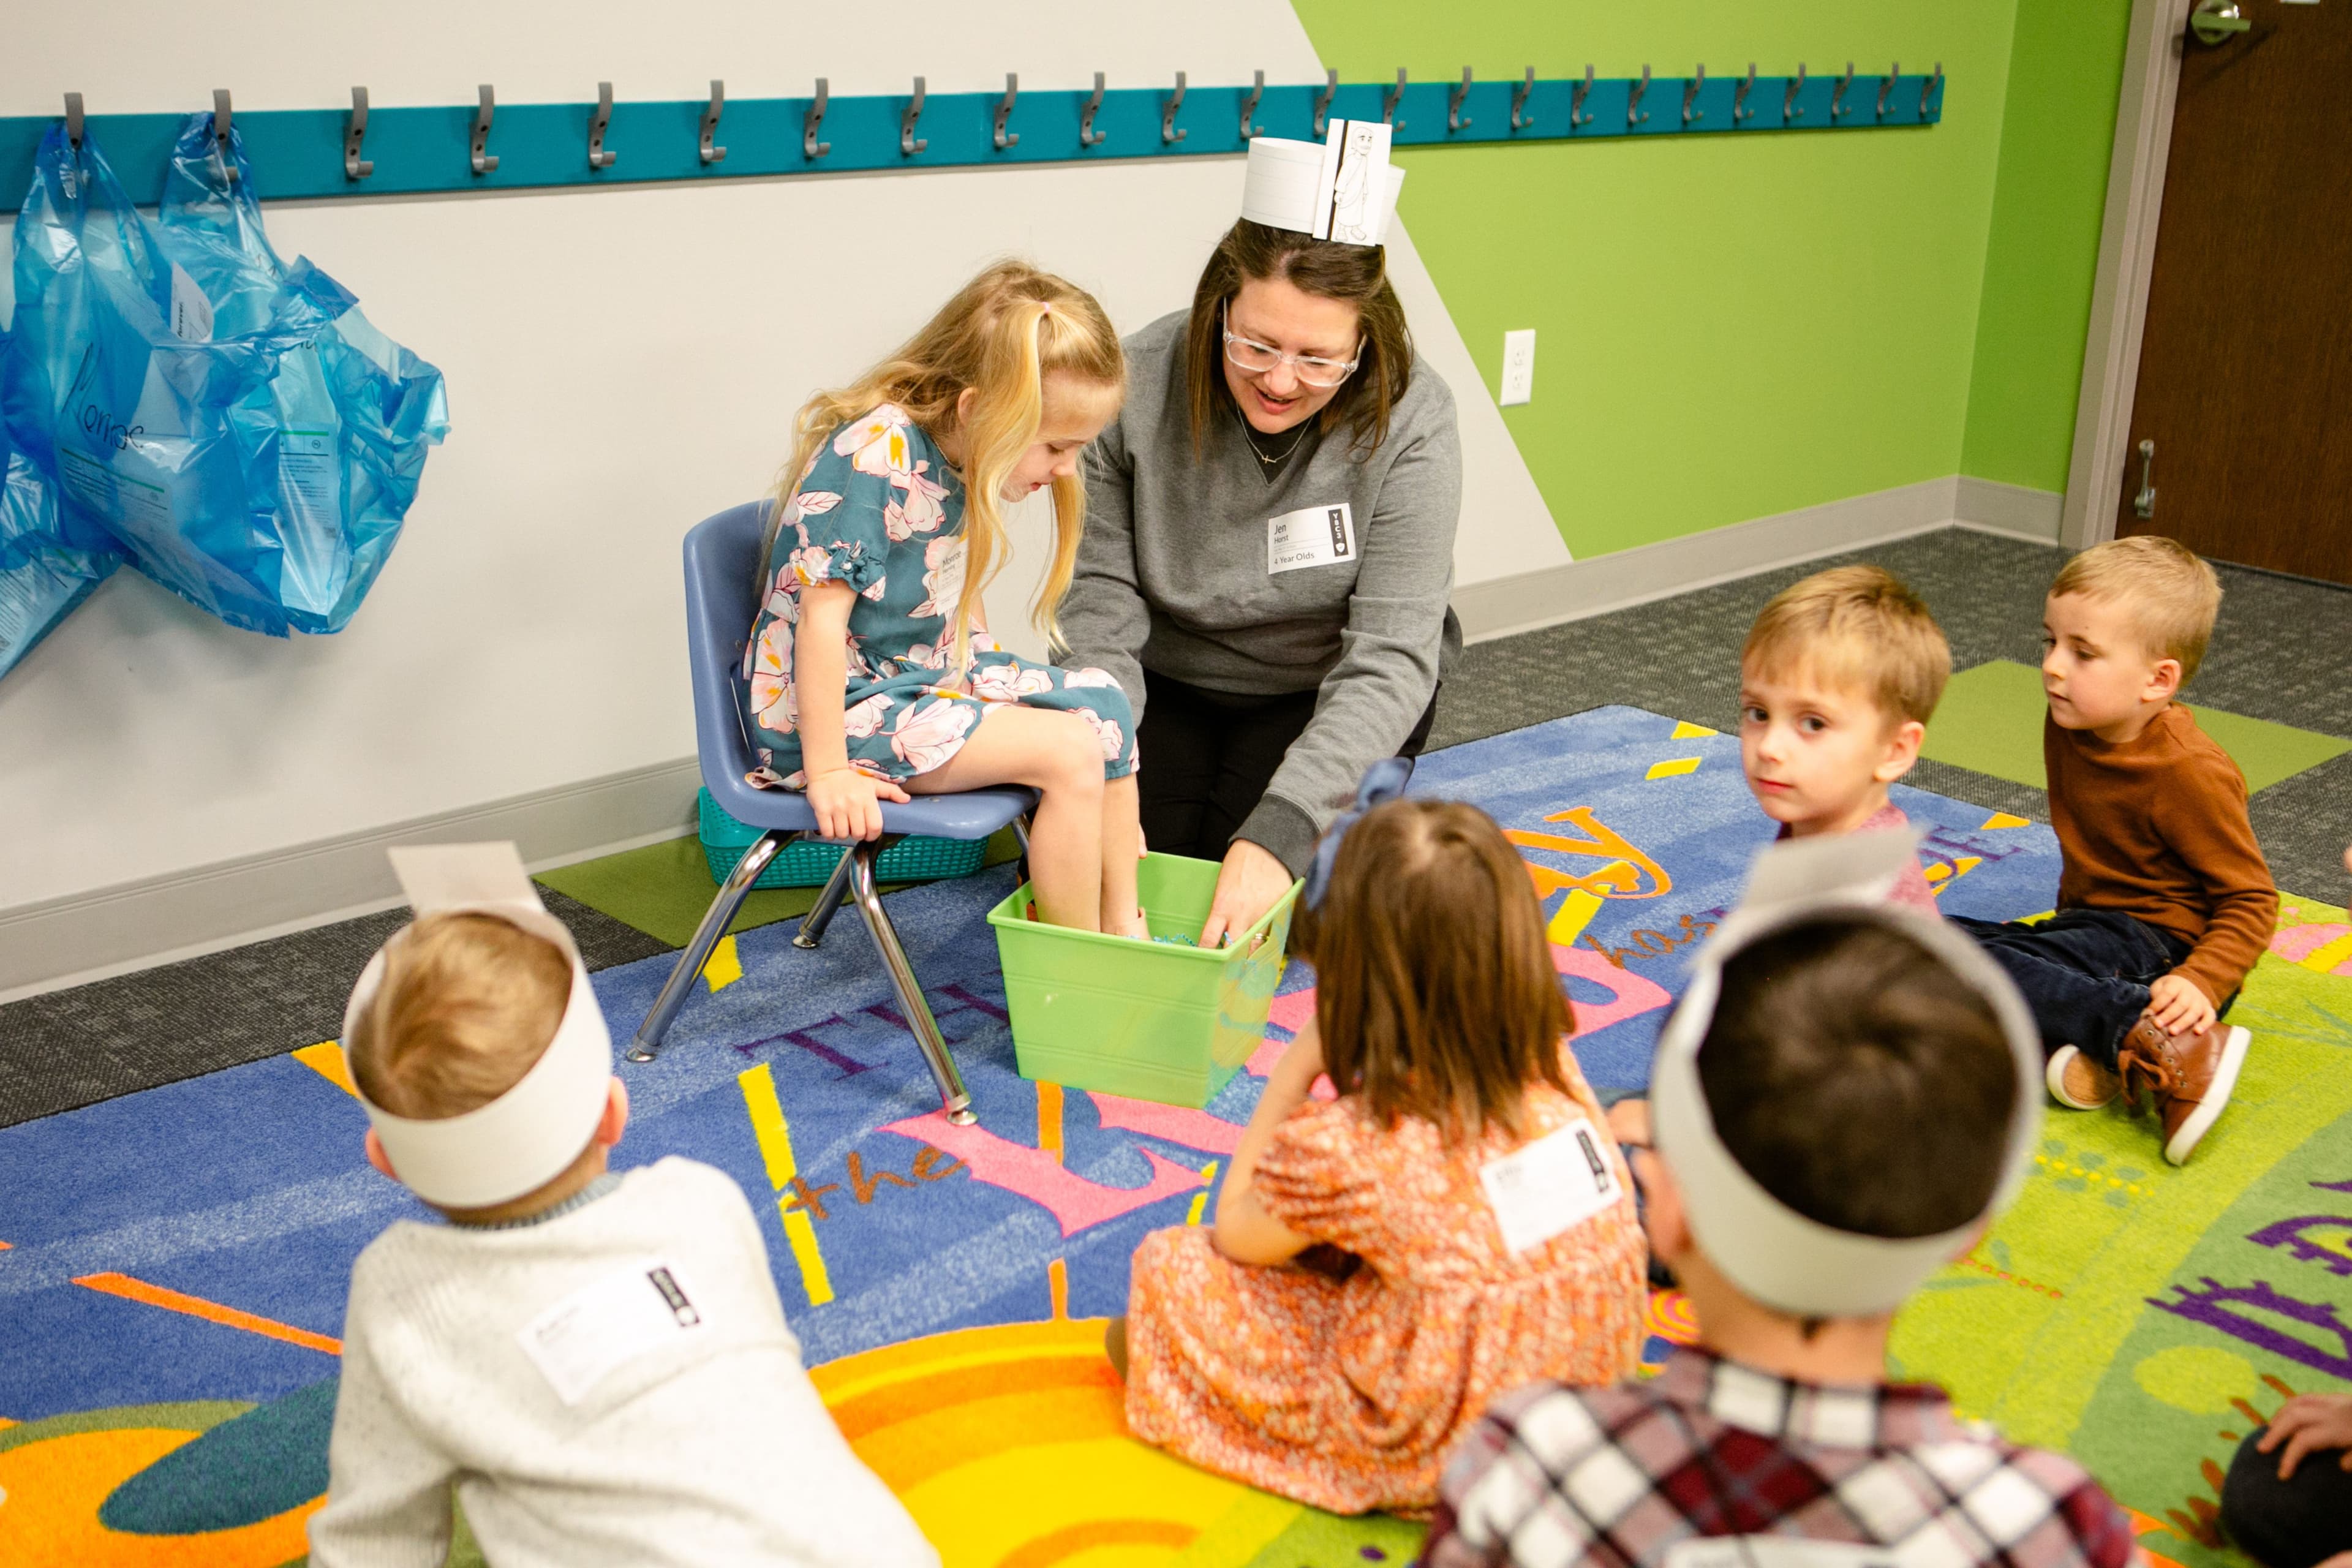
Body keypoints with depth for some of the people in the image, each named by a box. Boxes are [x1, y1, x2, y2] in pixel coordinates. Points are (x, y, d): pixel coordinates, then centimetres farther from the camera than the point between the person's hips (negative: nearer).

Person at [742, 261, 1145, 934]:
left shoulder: (970, 464, 1)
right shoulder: (874, 455, -25)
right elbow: (822, 617, -26)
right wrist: (827, 772, -25)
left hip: (931, 674, 9)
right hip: (840, 705, -9)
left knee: (1103, 700, 6)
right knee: (1069, 750, -19)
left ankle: (1122, 927, 11)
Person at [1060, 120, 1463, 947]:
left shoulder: (1409, 422, -24)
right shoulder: (1139, 383, -20)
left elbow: (1389, 660, -27)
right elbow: (1102, 594, -13)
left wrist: (1279, 833, -39)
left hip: (1322, 695, -2)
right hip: (1168, 682, 2)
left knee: (1245, 883, -22)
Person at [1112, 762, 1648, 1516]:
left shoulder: (1346, 1149, -28)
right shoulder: (1557, 1076, -12)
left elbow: (1234, 1232, -4)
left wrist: (1294, 1070, -2)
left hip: (1441, 1465, -6)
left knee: (1168, 1264, 3)